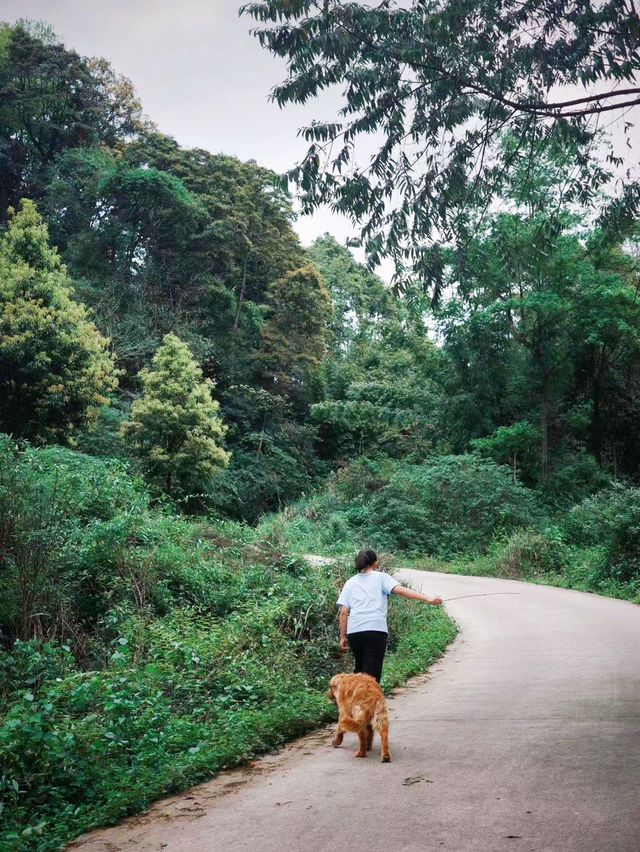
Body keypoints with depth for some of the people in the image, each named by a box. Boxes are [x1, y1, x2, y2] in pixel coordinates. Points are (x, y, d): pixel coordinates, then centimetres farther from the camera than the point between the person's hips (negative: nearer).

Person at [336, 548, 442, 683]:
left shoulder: (350, 582, 19)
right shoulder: (381, 577, 11)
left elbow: (343, 612, 11)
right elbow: (400, 590, -7)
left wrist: (343, 636, 16)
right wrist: (427, 599, -12)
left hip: (354, 631, 4)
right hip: (376, 629, -3)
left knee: (359, 669, 21)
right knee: (372, 672, -2)